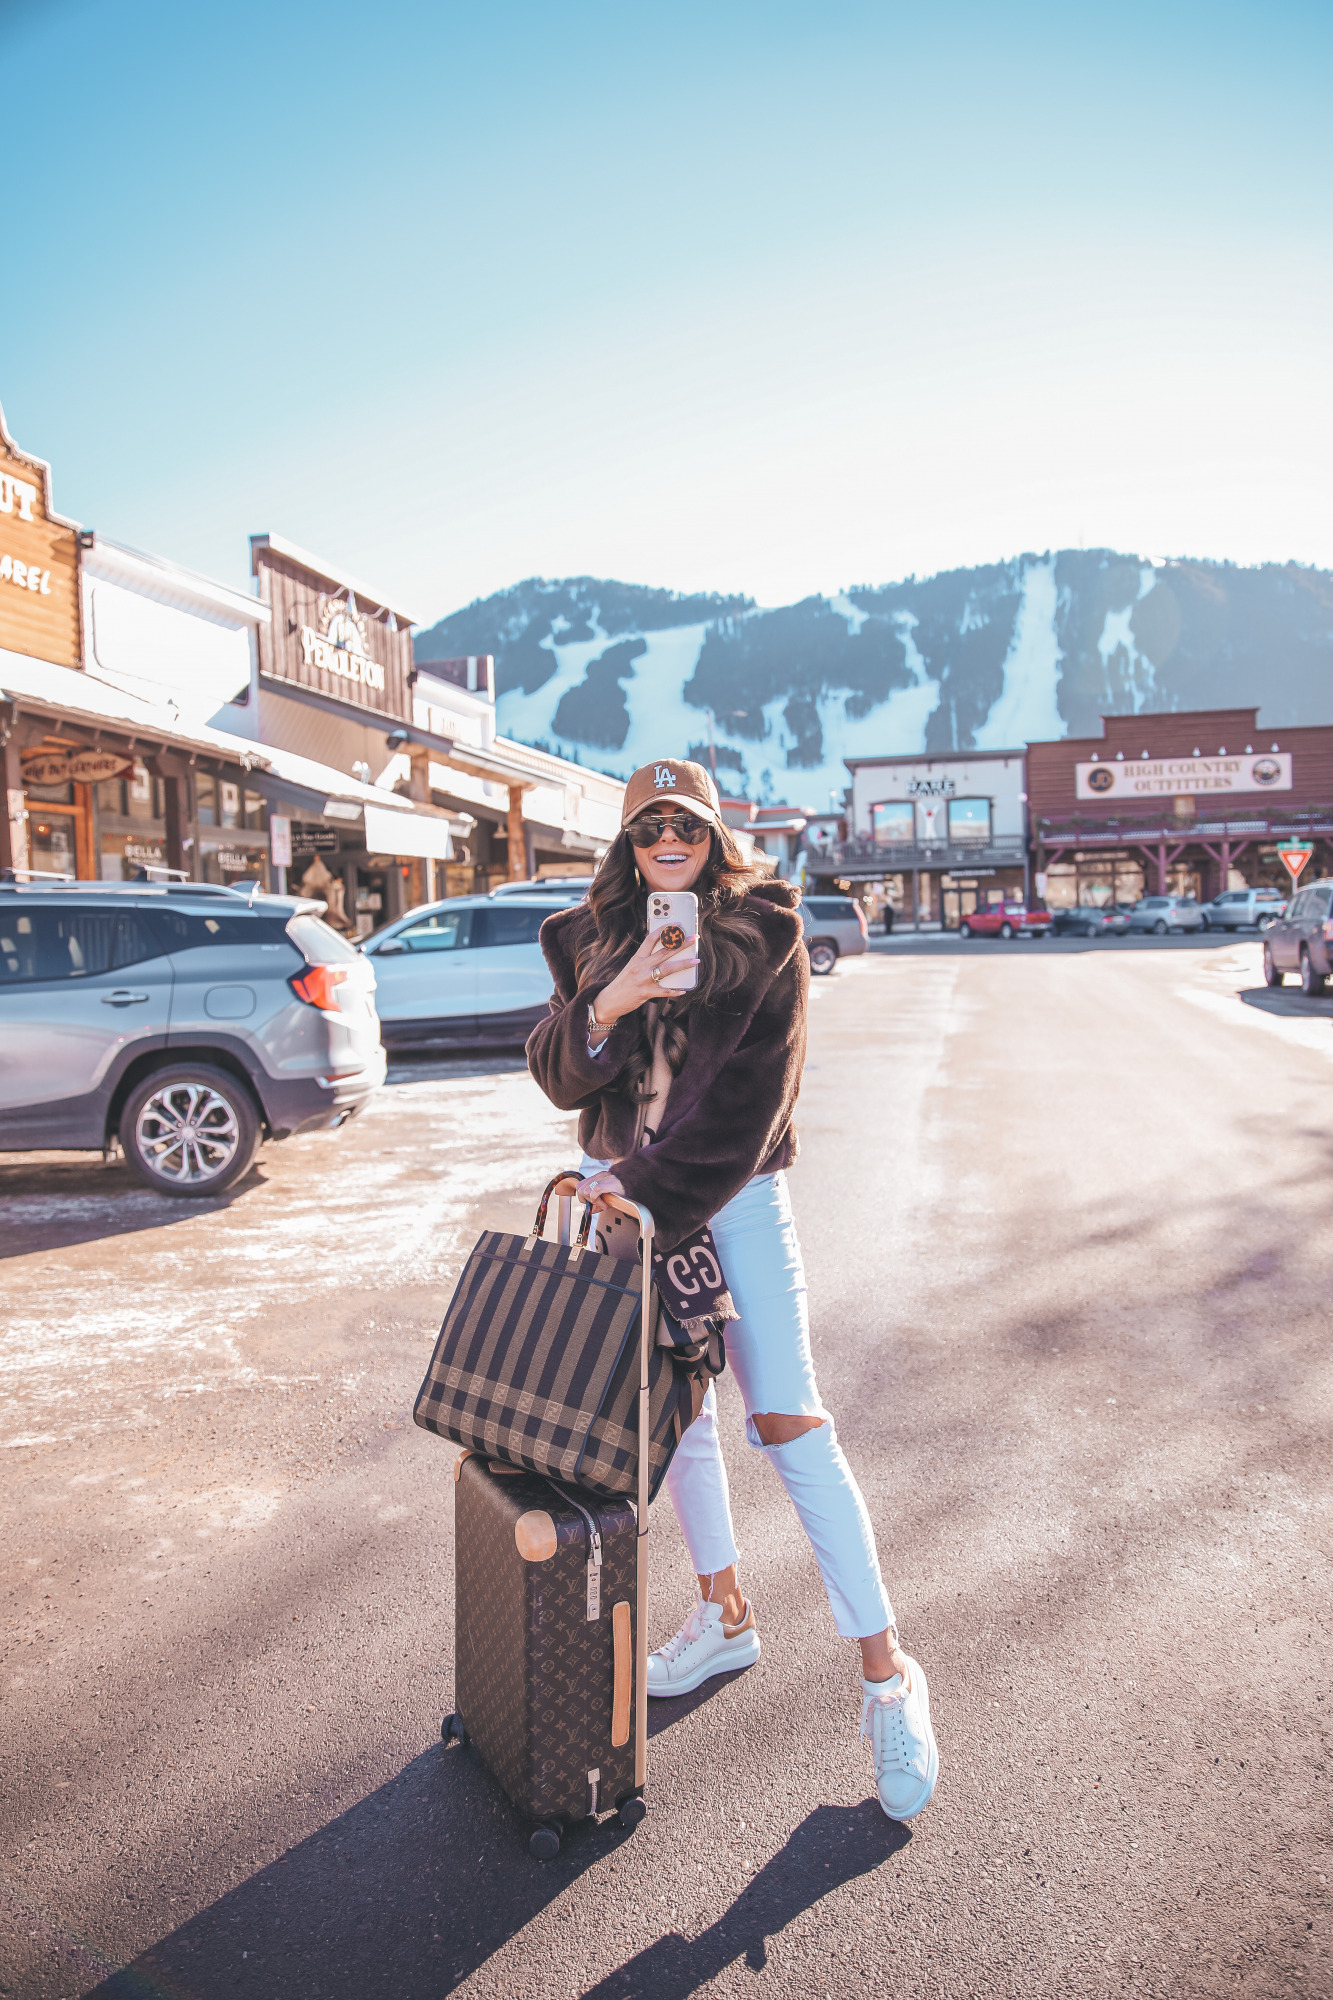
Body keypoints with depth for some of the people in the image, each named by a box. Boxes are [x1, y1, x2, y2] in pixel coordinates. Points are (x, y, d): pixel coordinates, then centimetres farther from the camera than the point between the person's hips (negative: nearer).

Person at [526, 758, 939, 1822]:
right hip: (624, 1184, 5)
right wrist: (612, 1001, -23)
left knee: (788, 1421, -7)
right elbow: (556, 1072, -3)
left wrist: (653, 1196, -17)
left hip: (733, 1192, -4)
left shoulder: (766, 930, -7)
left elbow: (753, 1088, -14)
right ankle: (726, 1614, 32)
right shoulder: (591, 938, 5)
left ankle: (886, 1668, 4)